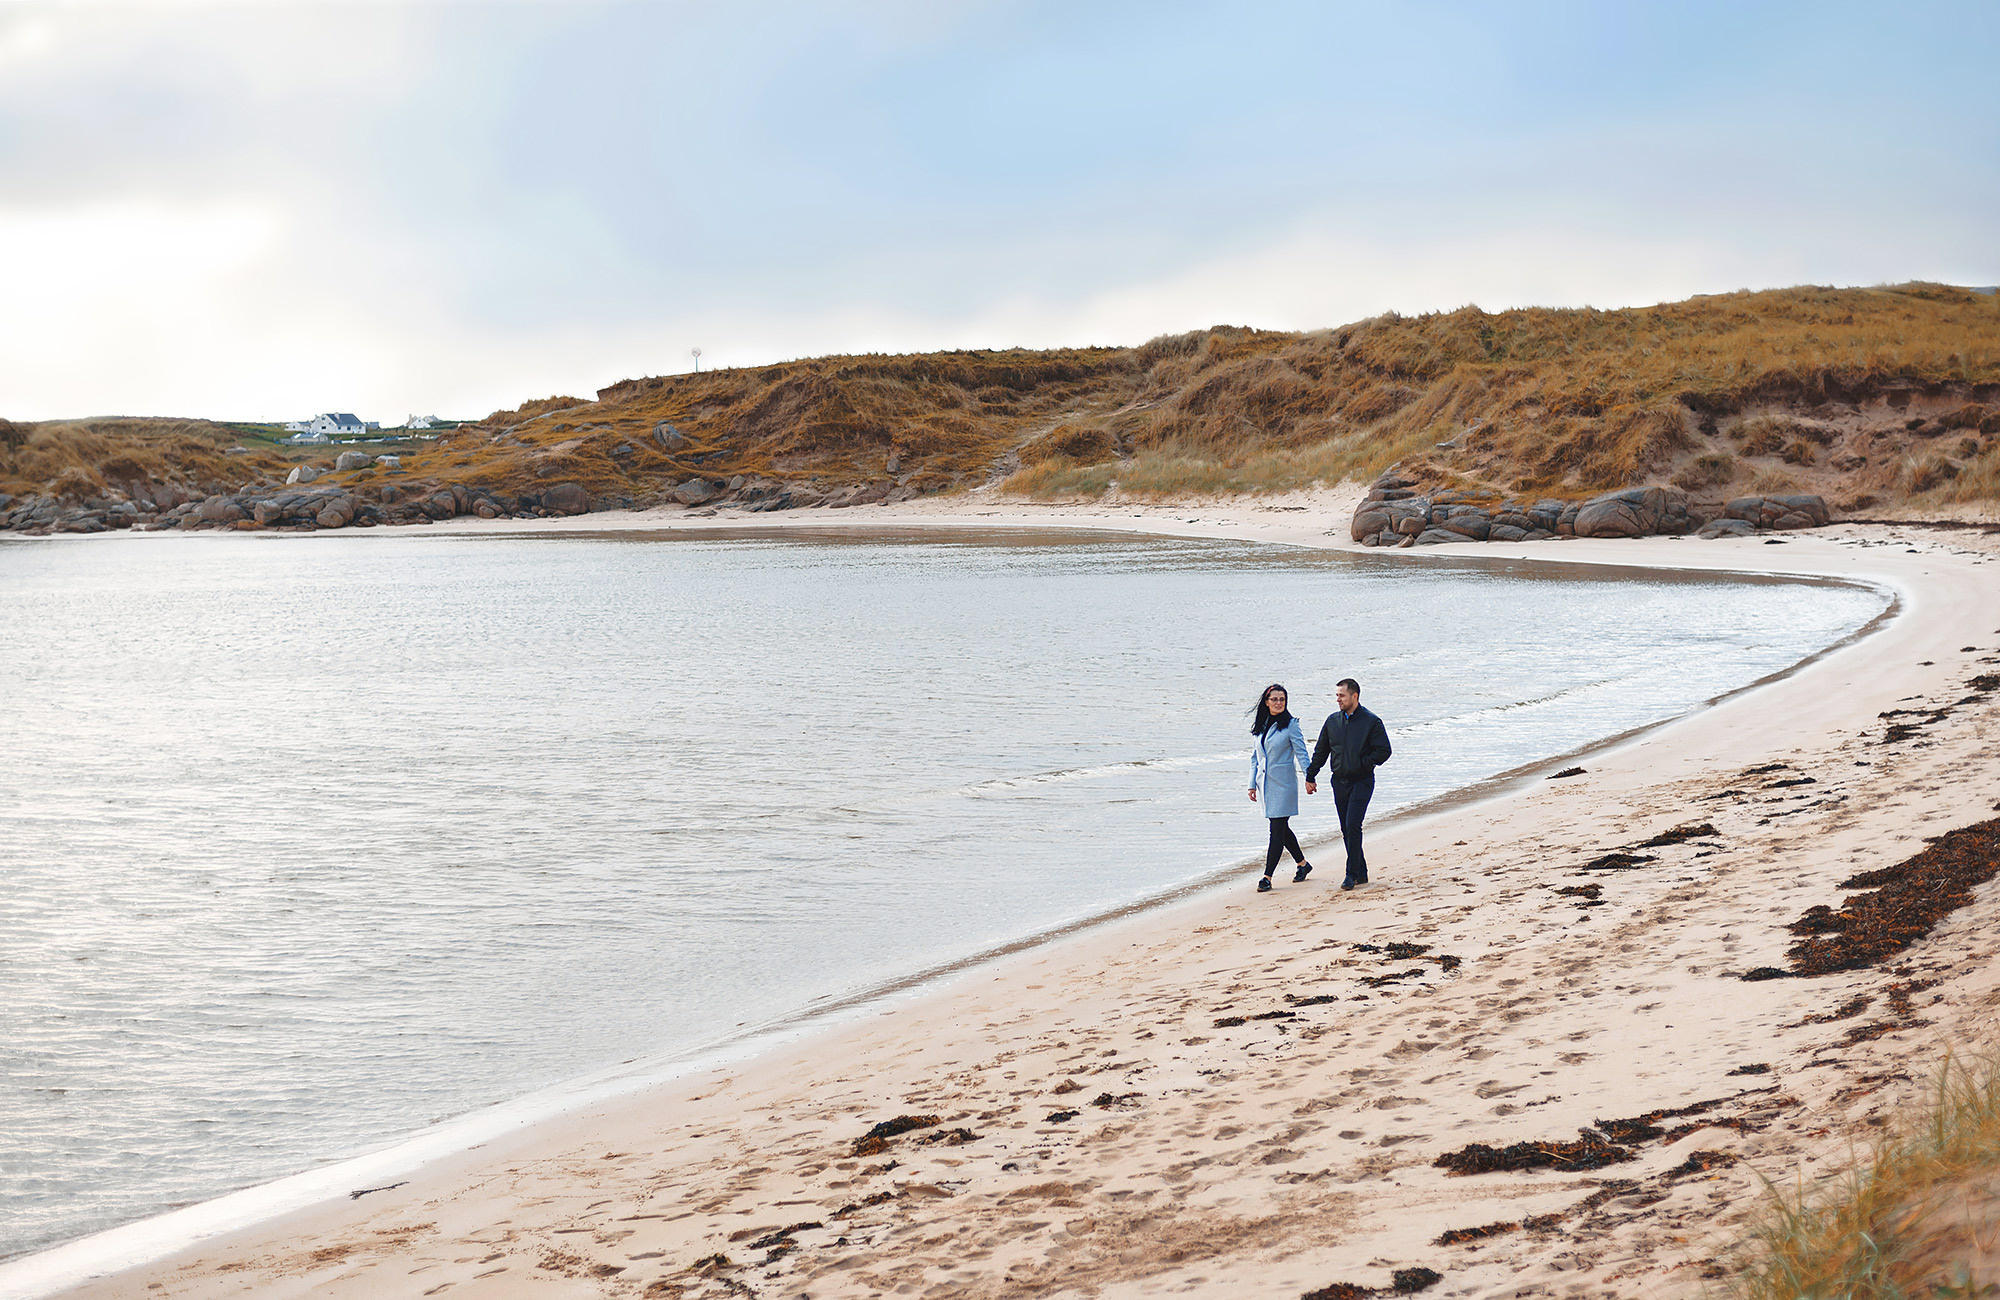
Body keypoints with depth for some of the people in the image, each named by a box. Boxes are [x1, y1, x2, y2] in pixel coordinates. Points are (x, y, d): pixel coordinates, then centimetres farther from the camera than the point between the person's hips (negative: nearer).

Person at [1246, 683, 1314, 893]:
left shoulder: (1290, 725, -7)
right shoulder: (1260, 726, 10)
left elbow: (1301, 753, -9)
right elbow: (1255, 757, 15)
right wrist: (1252, 784, 12)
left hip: (1283, 784, -6)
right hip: (1266, 783, 7)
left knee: (1277, 830, -7)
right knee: (1281, 828, 14)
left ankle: (1267, 877, -7)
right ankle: (1303, 864, 31)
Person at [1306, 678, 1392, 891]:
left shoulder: (1371, 722, -6)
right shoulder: (1333, 721, 9)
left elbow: (1383, 752, -8)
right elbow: (1320, 751, 17)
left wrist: (1361, 765, -12)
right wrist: (1310, 776, 15)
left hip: (1362, 781, -5)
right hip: (1339, 781, 5)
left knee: (1352, 825, -14)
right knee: (1346, 830, 7)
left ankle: (1352, 874, -9)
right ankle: (1361, 873, 17)